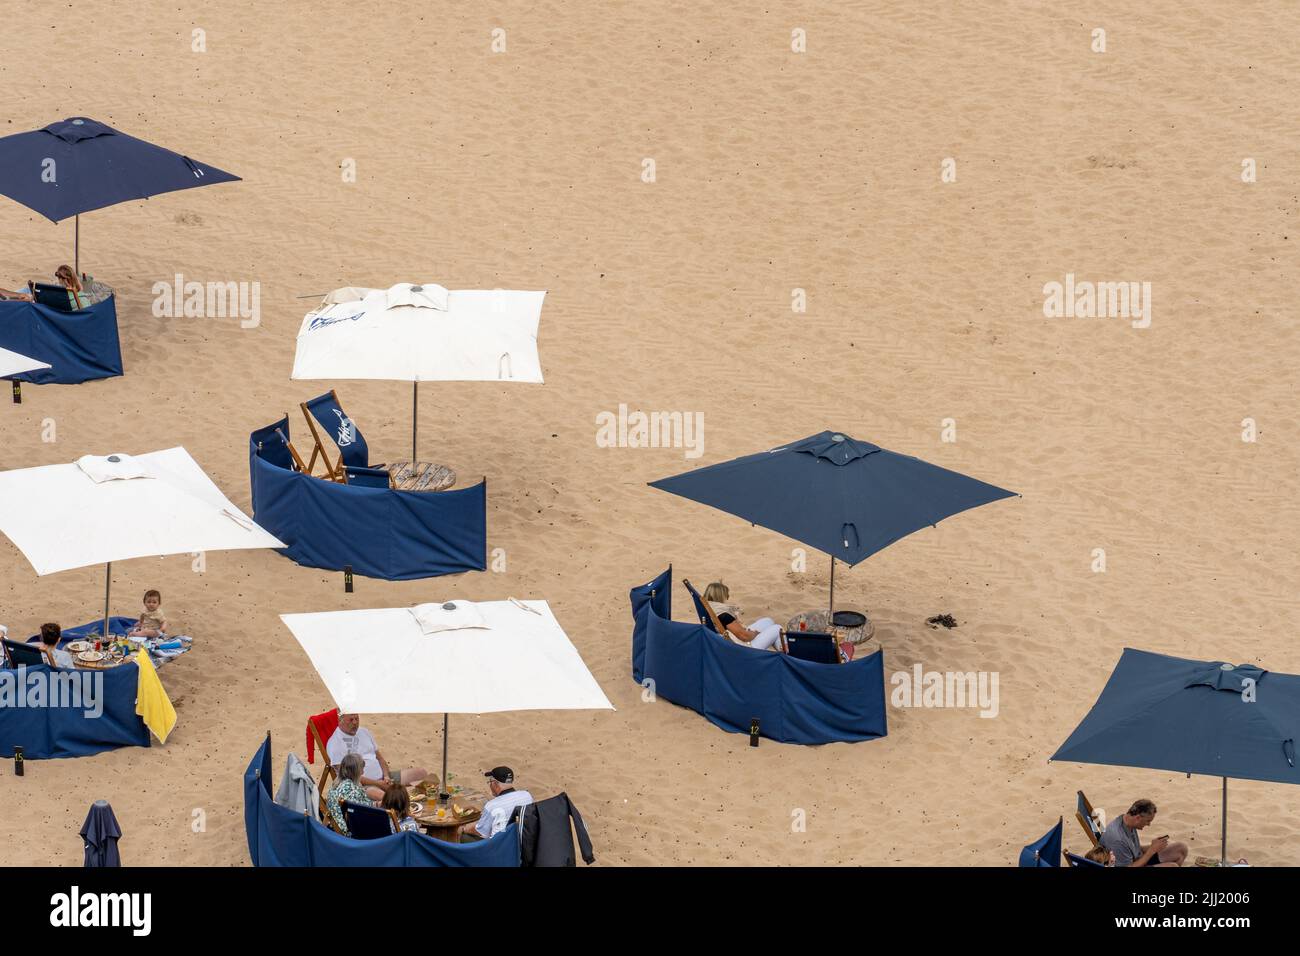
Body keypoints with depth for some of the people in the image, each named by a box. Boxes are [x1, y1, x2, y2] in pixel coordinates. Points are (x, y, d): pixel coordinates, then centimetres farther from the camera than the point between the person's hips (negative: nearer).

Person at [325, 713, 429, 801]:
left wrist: (386, 776, 0)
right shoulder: (335, 743, -7)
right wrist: (378, 784, -15)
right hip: (363, 784, -8)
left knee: (421, 772, -3)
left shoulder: (364, 732, 17)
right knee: (380, 795, -43)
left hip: (382, 777, 8)